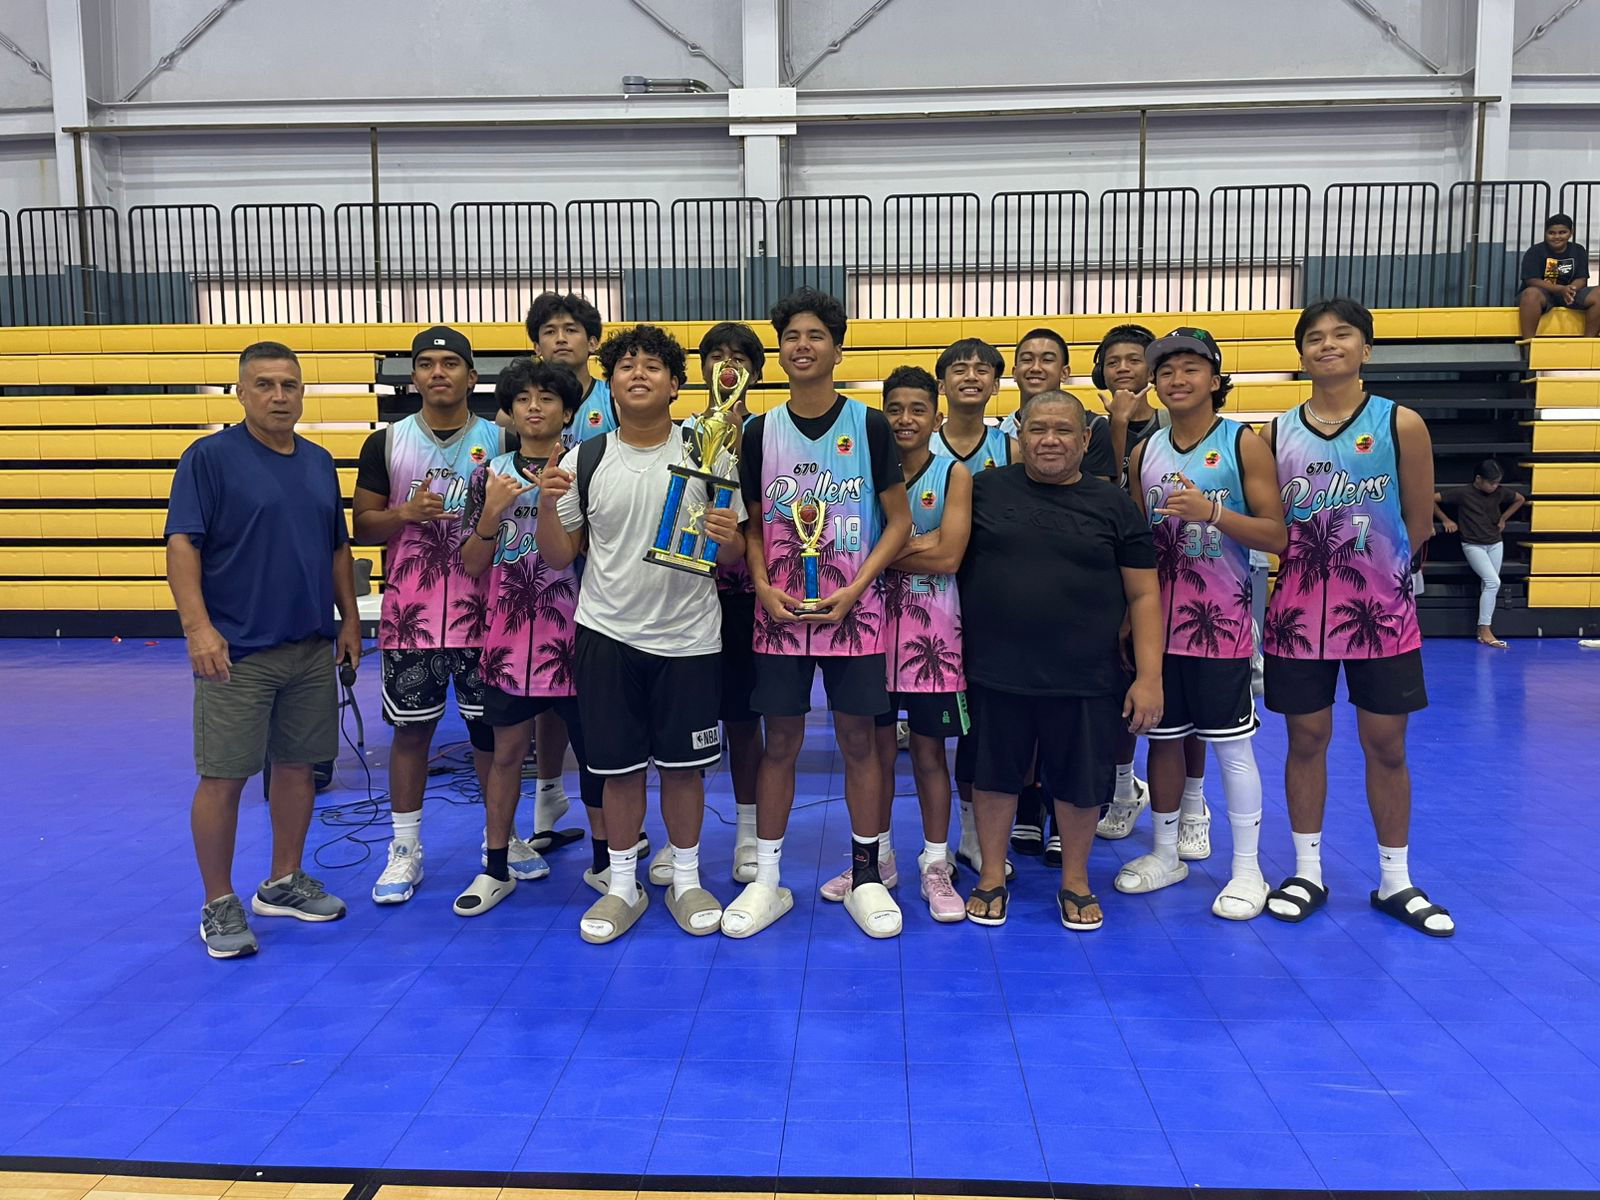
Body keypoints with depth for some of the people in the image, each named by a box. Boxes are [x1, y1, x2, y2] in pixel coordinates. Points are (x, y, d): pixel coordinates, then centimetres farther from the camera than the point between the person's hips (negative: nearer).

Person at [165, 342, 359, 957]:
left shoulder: (319, 462, 11)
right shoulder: (209, 457, -6)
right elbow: (181, 545, -11)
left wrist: (350, 619, 13)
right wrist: (198, 627, -20)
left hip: (313, 649, 6)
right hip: (236, 652, -5)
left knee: (297, 767, 12)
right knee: (223, 777, 0)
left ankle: (283, 883, 27)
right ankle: (219, 905, 13)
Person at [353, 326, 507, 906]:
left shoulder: (500, 440, 2)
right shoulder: (386, 443, 3)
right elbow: (363, 526, 3)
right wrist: (407, 513, -14)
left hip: (481, 614, 0)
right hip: (409, 616, 0)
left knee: (491, 727, 9)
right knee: (411, 729, 7)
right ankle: (405, 850, 19)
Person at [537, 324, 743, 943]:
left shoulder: (707, 455, 1)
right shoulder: (583, 460, 2)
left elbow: (733, 555, 3)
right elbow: (558, 556, 5)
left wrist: (727, 537, -20)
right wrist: (548, 504, -13)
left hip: (689, 638, 0)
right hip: (607, 635, 1)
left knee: (683, 766, 9)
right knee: (620, 768, 9)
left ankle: (687, 881, 27)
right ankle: (622, 884, 26)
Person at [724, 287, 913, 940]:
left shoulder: (870, 426, -2)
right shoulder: (760, 431, 5)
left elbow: (899, 522, -1)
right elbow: (753, 524, 10)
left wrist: (852, 590, -11)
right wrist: (765, 588, -7)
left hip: (852, 611, -1)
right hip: (780, 611, 2)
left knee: (857, 738, 6)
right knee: (780, 741, 7)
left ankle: (865, 875, 20)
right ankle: (766, 880, 18)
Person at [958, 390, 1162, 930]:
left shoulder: (1113, 504, 1)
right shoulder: (984, 489, 1)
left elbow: (1143, 595, 1)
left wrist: (1149, 675, -6)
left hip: (1086, 678, 0)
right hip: (995, 672, 0)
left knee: (1080, 782, 11)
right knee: (994, 774, 13)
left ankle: (1076, 881, 32)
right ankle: (992, 877, 31)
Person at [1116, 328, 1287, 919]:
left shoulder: (1243, 444, -4)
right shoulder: (1144, 451, 8)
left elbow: (1277, 536, -10)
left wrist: (1210, 512, -23)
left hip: (1221, 619, -4)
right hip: (1158, 619, 4)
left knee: (1230, 743, 2)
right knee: (1163, 736, 12)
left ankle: (1247, 870, 15)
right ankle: (1166, 854, 28)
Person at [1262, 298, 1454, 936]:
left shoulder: (1400, 423, -4)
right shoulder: (1278, 432, 2)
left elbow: (1418, 524, 0)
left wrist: (1370, 565, 5)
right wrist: (1318, 559, -3)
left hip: (1381, 612, -1)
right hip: (1299, 611, 1)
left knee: (1386, 745, 7)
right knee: (1306, 740, 8)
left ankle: (1396, 882, 22)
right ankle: (1307, 872, 22)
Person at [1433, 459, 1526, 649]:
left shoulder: (1500, 492, 0)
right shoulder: (1463, 493, -14)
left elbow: (1521, 499, 19)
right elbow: (1431, 499, -13)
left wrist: (1503, 519, 13)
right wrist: (1445, 520, -7)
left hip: (1495, 544, 5)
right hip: (1473, 545, -5)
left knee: (1489, 585, 2)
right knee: (1493, 582, -19)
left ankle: (1482, 630, 7)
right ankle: (1485, 630, -13)